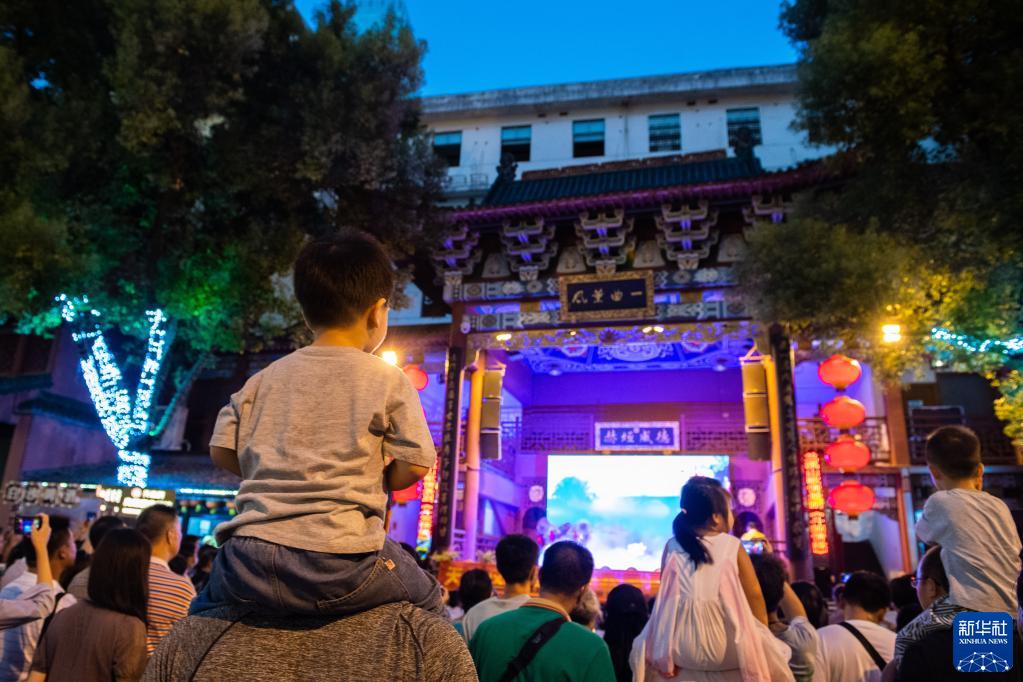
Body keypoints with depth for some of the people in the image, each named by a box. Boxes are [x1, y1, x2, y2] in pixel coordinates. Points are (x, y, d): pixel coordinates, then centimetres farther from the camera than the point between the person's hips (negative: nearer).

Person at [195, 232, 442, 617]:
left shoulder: (265, 378, 10)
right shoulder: (388, 380, -3)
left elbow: (222, 452, 12)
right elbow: (414, 466, -5)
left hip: (250, 560, 5)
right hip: (341, 569, -4)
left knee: (205, 605, 36)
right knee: (428, 603, 22)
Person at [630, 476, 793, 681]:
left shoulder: (672, 546, 1)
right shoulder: (733, 546, -4)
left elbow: (665, 596, 7)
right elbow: (754, 595, -1)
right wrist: (762, 632, 14)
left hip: (680, 646, 1)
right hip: (726, 649, -1)